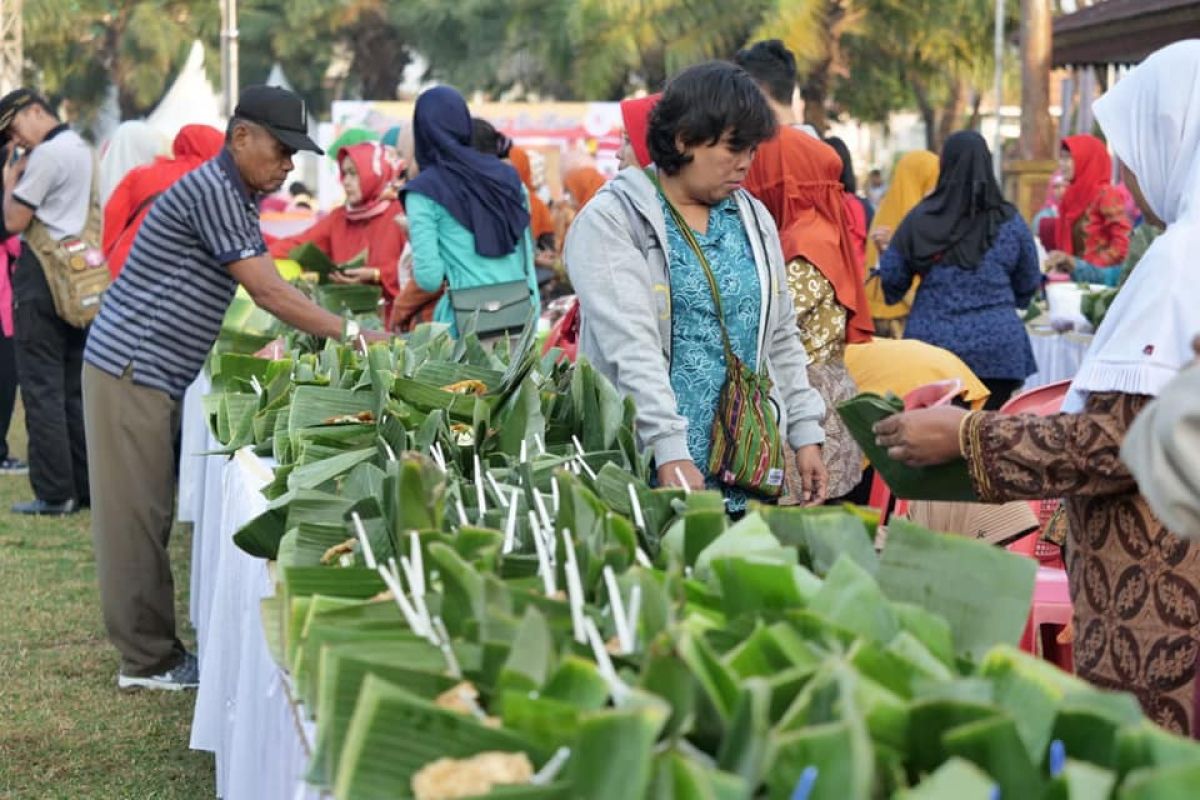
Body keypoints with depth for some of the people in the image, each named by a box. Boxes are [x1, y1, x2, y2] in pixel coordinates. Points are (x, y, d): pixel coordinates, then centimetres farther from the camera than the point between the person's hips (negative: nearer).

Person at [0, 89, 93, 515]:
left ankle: (54, 492, -8)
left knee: (42, 388, -6)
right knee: (75, 388, 12)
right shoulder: (85, 152, 16)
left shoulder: (46, 155, -13)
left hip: (44, 279, -9)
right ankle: (84, 486, 12)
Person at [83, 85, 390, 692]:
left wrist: (336, 335, 3)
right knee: (137, 517, -4)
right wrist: (350, 334, -18)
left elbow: (266, 289, 13)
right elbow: (268, 292, -21)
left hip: (155, 376, 10)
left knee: (149, 515, 12)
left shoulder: (237, 198, 14)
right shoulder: (211, 192, -18)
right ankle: (147, 661, 1)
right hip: (130, 368, -10)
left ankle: (153, 648, 18)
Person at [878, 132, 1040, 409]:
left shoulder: (920, 219, -1)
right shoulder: (1009, 222, 1)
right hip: (997, 347, 0)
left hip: (930, 343, 0)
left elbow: (890, 278, 2)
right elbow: (1028, 285, 10)